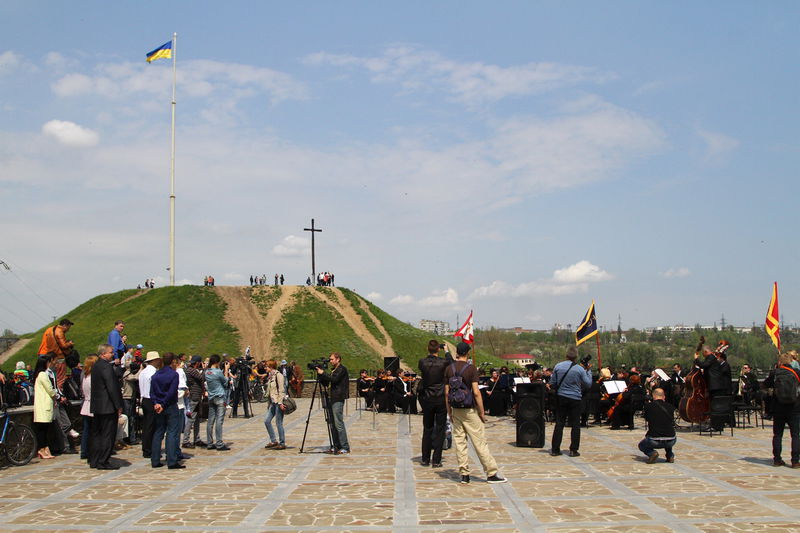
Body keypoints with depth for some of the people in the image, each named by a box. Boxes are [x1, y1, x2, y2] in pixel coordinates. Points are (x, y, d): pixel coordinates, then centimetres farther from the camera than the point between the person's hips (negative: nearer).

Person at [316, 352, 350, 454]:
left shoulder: (342, 369, -5)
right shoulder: (334, 370, 20)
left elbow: (334, 379, -18)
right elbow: (325, 382, 18)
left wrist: (322, 373, -12)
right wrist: (319, 374, 5)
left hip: (338, 399, -9)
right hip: (332, 399, 9)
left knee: (338, 423, -11)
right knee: (333, 424, 7)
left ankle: (345, 448, -10)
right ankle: (336, 447, 11)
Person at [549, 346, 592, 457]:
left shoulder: (558, 367, -3)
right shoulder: (580, 369, -10)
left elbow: (552, 384, 2)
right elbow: (588, 384, -2)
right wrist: (588, 370, 7)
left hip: (561, 398, 2)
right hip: (575, 399, -2)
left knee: (559, 423, 7)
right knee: (575, 425, 7)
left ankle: (555, 449, 7)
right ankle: (573, 450, 6)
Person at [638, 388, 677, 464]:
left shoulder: (648, 405, -1)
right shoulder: (670, 407, 5)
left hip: (654, 441, -3)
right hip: (671, 441, 3)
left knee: (641, 445, 28)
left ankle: (652, 453, -2)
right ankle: (670, 455, 21)